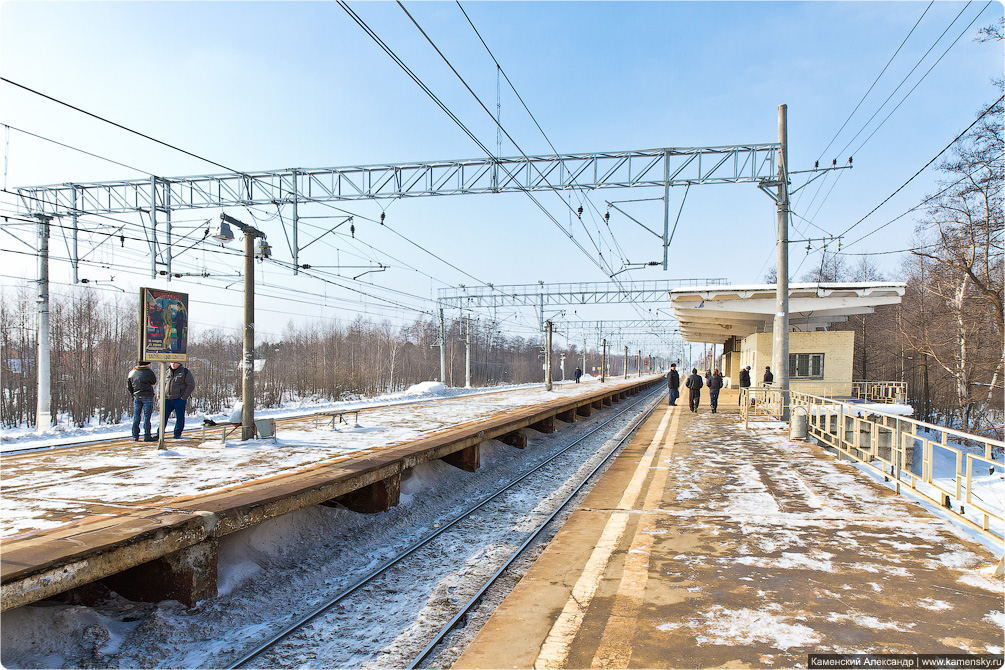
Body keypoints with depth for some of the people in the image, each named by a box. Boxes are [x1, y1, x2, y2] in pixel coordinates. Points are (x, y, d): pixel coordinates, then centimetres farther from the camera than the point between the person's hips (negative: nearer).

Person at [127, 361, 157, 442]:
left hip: (136, 397, 5)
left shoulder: (132, 372, 9)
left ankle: (135, 436, 11)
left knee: (136, 416, 9)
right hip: (147, 396, -5)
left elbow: (128, 386, 13)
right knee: (146, 417, -2)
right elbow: (154, 382, 6)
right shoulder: (149, 372, -8)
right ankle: (147, 436, -2)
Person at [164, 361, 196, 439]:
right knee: (164, 416, 2)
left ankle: (177, 433, 14)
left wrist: (184, 397, -11)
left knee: (179, 417, 2)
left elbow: (191, 385, -5)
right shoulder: (168, 372, 13)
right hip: (167, 399, 4)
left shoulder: (185, 372, -1)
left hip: (179, 399, -4)